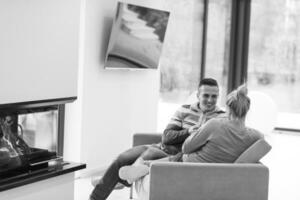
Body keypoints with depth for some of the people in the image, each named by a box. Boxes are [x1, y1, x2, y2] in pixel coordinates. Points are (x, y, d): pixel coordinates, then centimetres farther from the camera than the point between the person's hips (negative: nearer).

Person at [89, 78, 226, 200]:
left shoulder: (221, 118, 2)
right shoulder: (184, 110, 11)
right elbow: (166, 137, 1)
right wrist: (188, 132, -16)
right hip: (162, 148, 4)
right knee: (122, 159, -8)